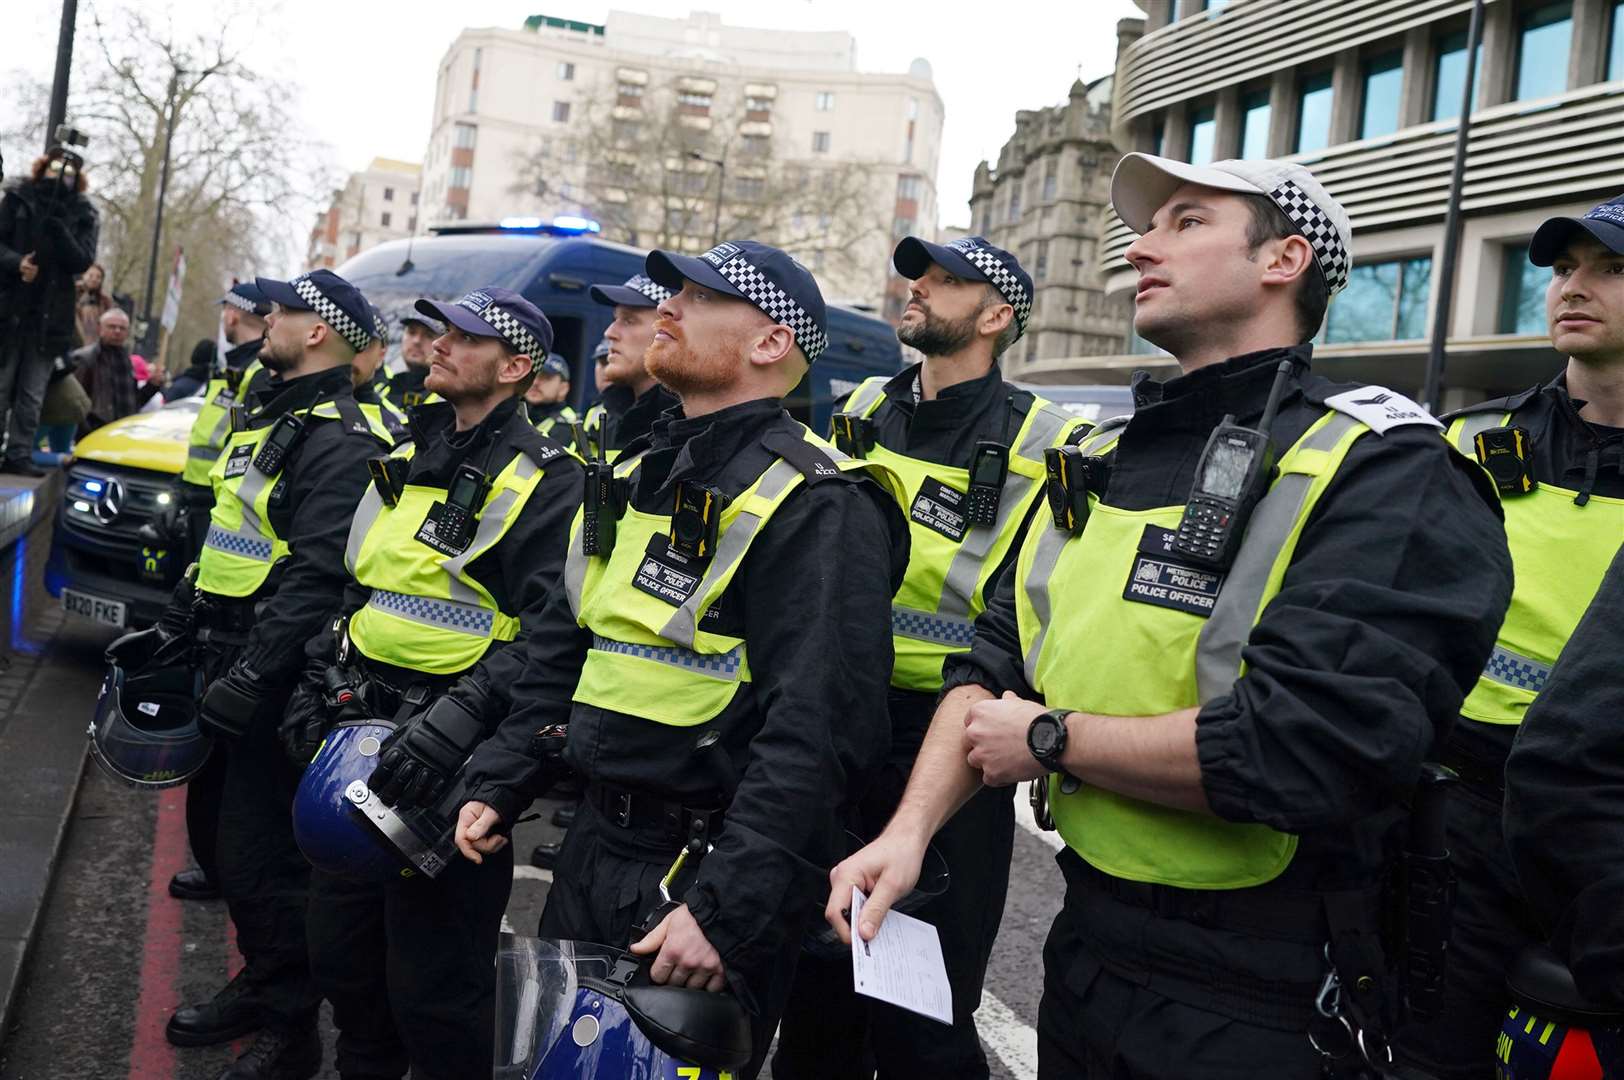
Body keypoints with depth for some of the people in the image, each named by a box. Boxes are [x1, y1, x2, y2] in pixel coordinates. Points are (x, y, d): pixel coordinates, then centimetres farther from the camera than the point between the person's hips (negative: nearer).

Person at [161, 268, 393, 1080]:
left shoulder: (338, 440, -18)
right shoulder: (266, 415, 15)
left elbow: (315, 576, -26)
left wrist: (251, 676, -28)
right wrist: (183, 618, 23)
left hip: (273, 674, -10)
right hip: (225, 655, 10)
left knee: (262, 850, -3)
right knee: (230, 829, 18)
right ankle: (259, 985, 34)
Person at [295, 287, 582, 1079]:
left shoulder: (543, 484, -13)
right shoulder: (408, 457, 12)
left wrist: (453, 724, -29)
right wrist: (317, 684, 13)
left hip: (449, 752, -8)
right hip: (358, 725, 8)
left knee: (433, 972, 2)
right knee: (339, 945, 20)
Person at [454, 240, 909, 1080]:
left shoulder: (815, 506, -18)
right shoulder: (637, 474, 11)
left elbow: (818, 734, -25)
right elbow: (560, 649, 18)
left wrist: (726, 911, -27)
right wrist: (496, 786, 13)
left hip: (705, 870, -8)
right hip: (594, 845, 8)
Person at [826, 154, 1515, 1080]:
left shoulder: (1385, 472, -15)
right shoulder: (1101, 463, 10)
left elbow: (1303, 749, -28)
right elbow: (995, 665, 6)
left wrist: (1051, 738, -16)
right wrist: (911, 826, -10)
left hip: (1257, 1006, -6)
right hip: (1085, 945, 7)